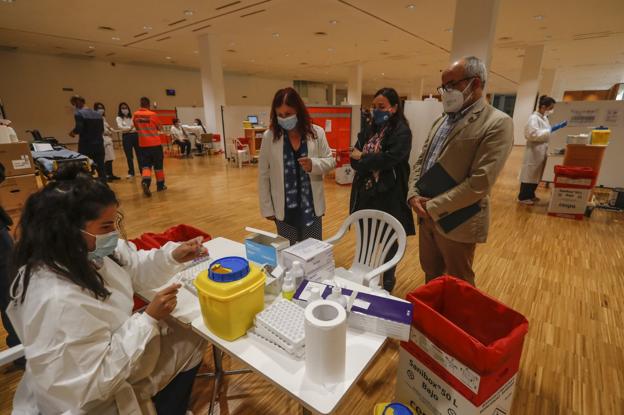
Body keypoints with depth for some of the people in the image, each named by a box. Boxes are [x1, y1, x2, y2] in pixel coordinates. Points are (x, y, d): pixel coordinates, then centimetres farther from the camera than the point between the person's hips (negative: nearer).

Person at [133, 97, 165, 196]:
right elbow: (160, 127, 3)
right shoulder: (152, 114, -8)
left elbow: (136, 127, 18)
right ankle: (160, 185, 16)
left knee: (146, 165, 4)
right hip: (155, 143, -3)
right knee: (158, 165, 9)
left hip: (143, 144, 3)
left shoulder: (135, 115, 3)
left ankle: (145, 181, -23)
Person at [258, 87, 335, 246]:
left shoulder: (317, 132, -2)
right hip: (283, 208, 0)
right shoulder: (269, 136, -4)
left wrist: (314, 165, -20)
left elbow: (330, 161, 3)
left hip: (311, 206, 1)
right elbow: (263, 175, 0)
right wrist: (266, 208, -1)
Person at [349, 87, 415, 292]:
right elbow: (354, 160, 1)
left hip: (389, 195, -5)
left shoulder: (402, 132, -9)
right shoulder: (369, 129, 7)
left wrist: (363, 157, -10)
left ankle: (388, 279, 33)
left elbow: (389, 159, -22)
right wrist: (375, 163, -16)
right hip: (366, 193, 5)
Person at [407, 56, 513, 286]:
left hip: (456, 221, -7)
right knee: (431, 276, 22)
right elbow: (421, 161, 11)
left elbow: (479, 182, -20)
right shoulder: (441, 120, 11)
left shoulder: (497, 123, -13)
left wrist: (433, 207, -18)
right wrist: (413, 195, -6)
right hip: (427, 216, 7)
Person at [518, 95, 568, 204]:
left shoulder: (544, 118, 14)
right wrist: (551, 130, -23)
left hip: (542, 151, 9)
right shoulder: (534, 118, -15)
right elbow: (533, 134, -25)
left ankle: (530, 195, 26)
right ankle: (523, 197, 6)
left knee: (536, 174, 15)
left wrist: (557, 127, 10)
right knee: (530, 174, -2)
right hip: (534, 151, -9)